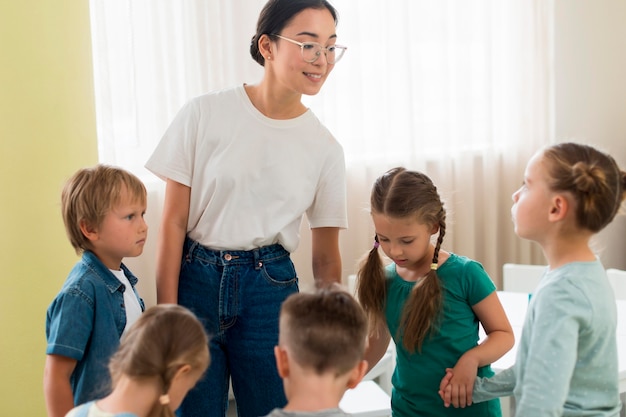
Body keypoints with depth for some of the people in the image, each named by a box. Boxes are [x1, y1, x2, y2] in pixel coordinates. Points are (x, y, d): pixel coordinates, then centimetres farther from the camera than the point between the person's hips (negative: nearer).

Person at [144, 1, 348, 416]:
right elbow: (173, 222, -5)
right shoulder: (204, 114, -7)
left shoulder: (326, 148, 0)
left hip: (271, 288, 2)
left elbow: (326, 259, 6)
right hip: (196, 278, -1)